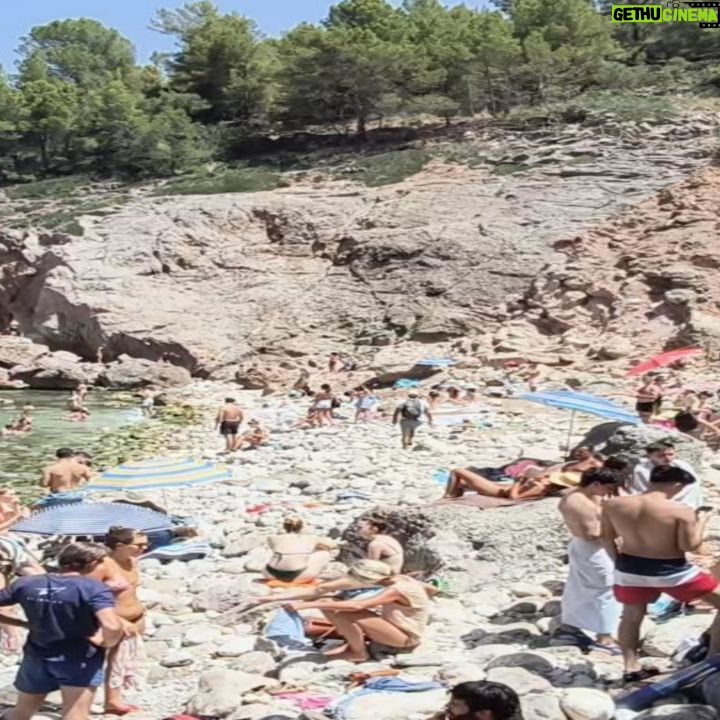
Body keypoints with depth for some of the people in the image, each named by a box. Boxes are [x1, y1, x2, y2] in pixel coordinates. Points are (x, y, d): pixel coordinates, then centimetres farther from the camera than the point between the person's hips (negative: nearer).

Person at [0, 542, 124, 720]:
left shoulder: (25, 583, -1)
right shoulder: (93, 588, -18)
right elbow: (112, 627, -30)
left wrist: (22, 624, 7)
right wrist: (106, 643, -10)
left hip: (36, 657, 5)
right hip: (80, 660, -5)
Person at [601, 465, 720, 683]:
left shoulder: (613, 505, -6)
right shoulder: (681, 511, -19)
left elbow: (607, 538, 4)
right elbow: (689, 546, -16)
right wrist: (701, 521, -1)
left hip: (630, 568, 4)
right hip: (671, 571, -4)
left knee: (632, 615, 25)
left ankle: (631, 667, 27)